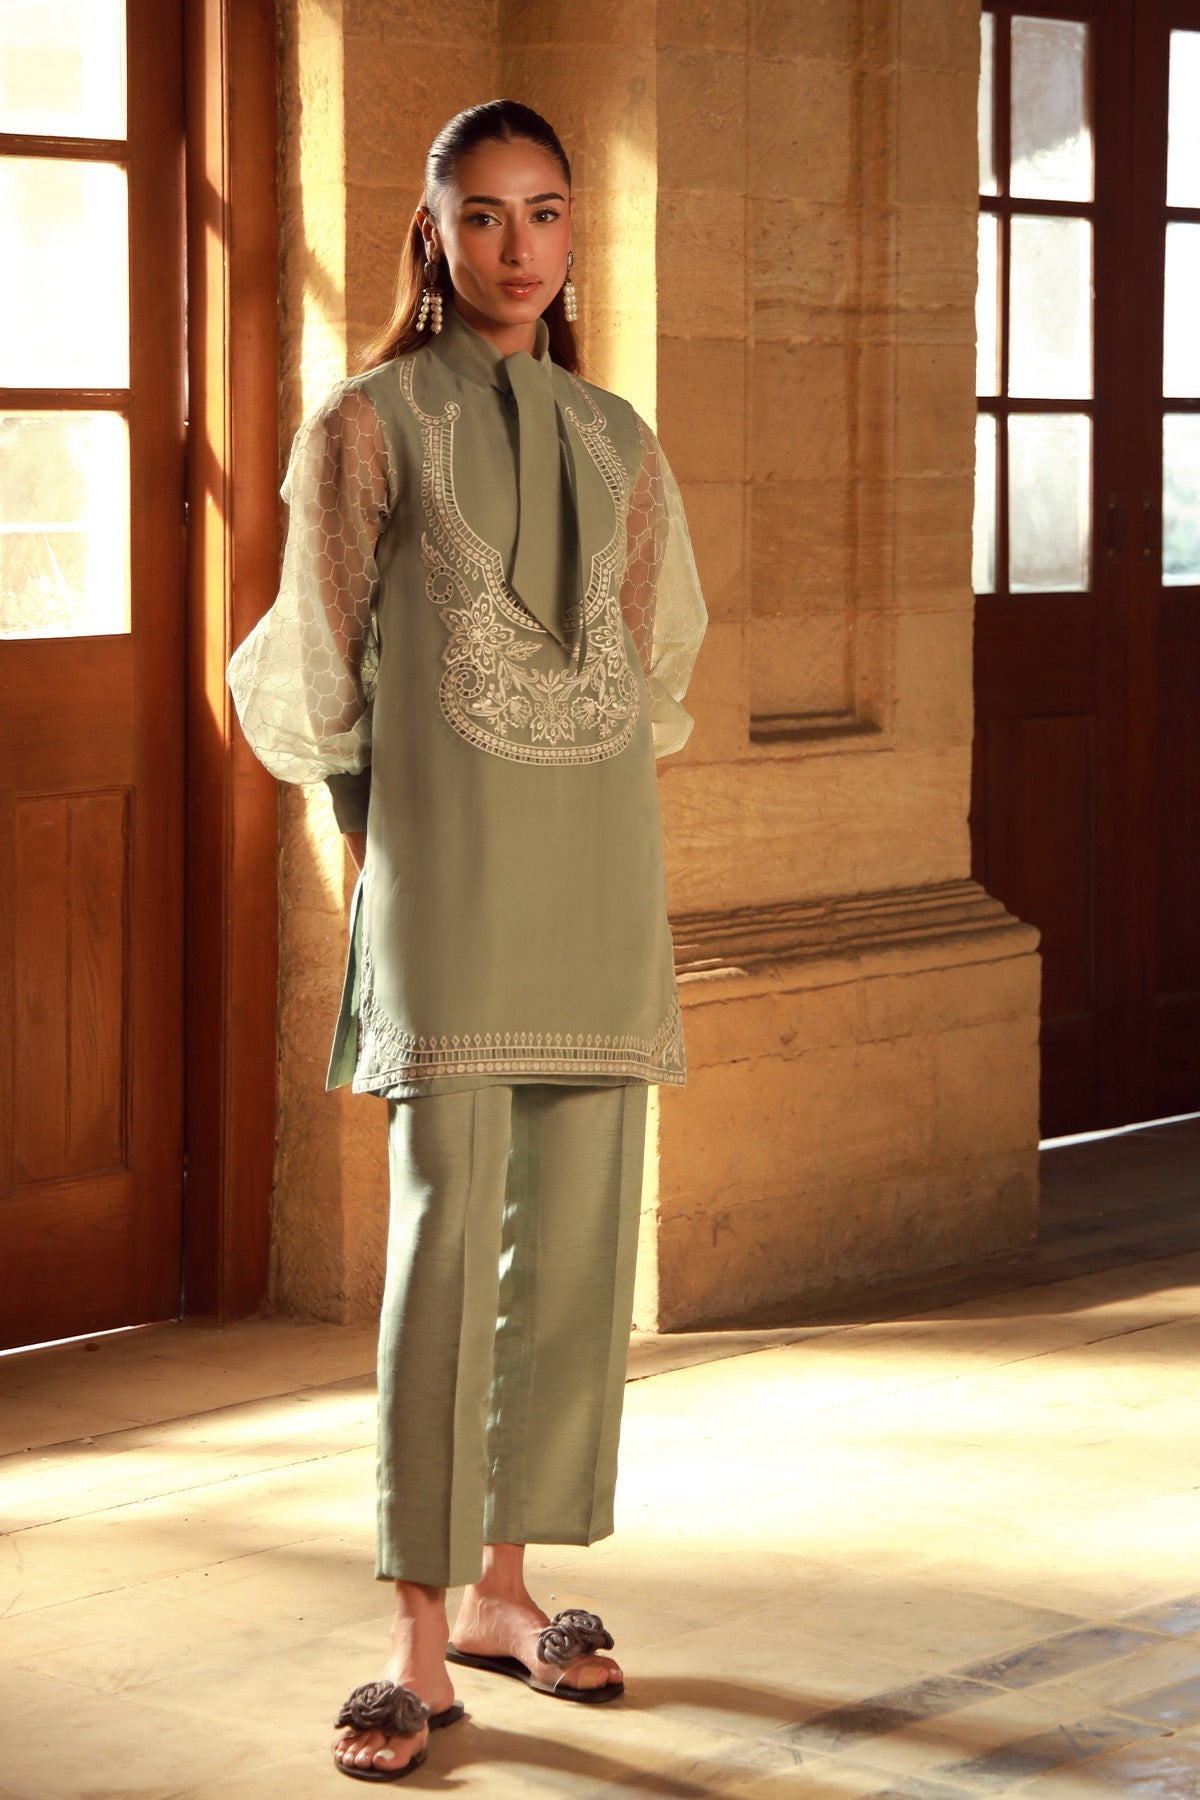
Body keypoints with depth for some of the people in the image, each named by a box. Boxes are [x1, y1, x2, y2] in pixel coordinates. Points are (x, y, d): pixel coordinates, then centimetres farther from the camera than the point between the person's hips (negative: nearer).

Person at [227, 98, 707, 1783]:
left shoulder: (618, 440, 13)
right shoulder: (370, 425, 2)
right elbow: (319, 672, 6)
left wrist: (577, 819, 15)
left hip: (601, 864, 5)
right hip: (448, 868, -4)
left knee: (576, 1233, 4)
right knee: (448, 1228, -11)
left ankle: (505, 1582, 17)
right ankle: (421, 1642, -9)